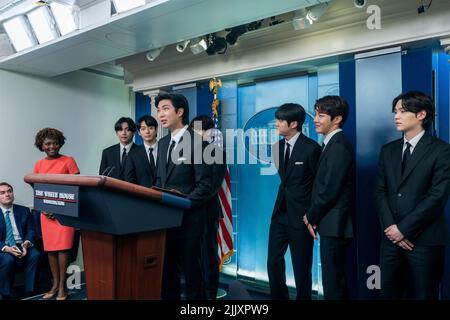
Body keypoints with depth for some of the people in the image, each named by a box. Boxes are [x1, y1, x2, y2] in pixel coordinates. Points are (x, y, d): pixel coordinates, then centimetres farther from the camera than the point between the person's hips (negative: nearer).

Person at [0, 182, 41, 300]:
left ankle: (28, 293, -18)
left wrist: (26, 244, -17)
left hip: (22, 245, 2)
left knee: (35, 255, -28)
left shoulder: (24, 210, 11)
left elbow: (30, 231, 5)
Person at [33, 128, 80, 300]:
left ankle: (62, 287, 4)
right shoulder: (38, 165, 10)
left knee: (63, 247, -6)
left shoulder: (69, 161, -3)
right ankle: (55, 284, 20)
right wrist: (43, 209, -3)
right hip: (46, 211, 4)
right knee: (50, 248, 8)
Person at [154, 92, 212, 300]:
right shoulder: (163, 143, 13)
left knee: (191, 270, 6)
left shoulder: (197, 141, -11)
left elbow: (205, 186, -14)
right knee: (167, 270, 16)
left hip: (188, 217, -7)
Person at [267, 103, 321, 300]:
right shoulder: (278, 146, 7)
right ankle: (279, 297, 29)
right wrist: (285, 196, 10)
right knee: (273, 262, 11)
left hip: (300, 215, -6)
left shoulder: (311, 148, -14)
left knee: (302, 267, 7)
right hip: (280, 212, 6)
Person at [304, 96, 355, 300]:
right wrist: (312, 216, 4)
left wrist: (311, 217, -5)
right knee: (335, 278, 19)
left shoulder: (339, 147, -16)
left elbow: (330, 190, -19)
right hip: (330, 225, 10)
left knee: (333, 284, 0)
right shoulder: (331, 144, 14)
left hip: (334, 226, -10)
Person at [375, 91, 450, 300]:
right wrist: (390, 226, -7)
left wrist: (403, 228, -12)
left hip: (425, 240, -4)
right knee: (388, 291, 10)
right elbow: (380, 192, 6)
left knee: (424, 294, 7)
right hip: (391, 237, 4)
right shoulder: (388, 150, 11)